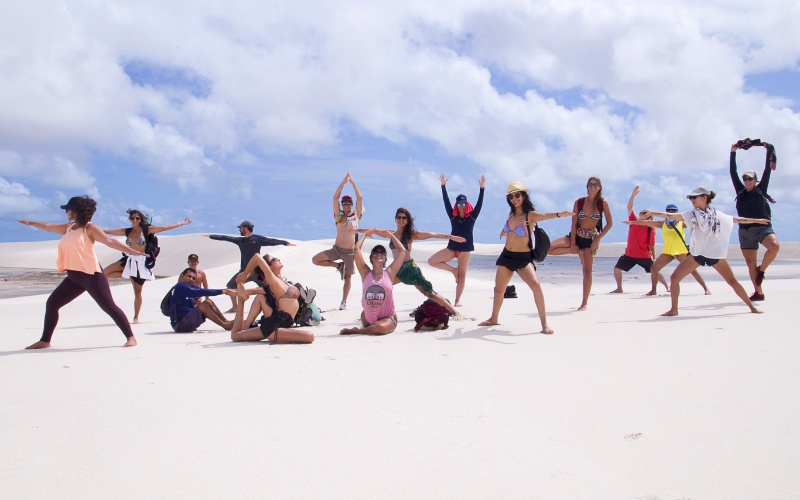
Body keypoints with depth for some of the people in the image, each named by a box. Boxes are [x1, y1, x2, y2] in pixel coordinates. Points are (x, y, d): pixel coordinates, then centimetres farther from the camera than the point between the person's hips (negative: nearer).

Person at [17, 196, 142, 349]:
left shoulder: (89, 228, -6)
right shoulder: (68, 228, 16)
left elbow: (110, 241, -13)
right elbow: (47, 226, 32)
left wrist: (131, 251, -22)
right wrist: (30, 223, 47)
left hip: (91, 274, -8)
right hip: (74, 277, 8)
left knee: (109, 306, -11)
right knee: (52, 303, 9)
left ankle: (130, 337, -9)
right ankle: (45, 341, 20)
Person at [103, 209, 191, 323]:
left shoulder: (146, 229, -3)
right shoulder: (127, 231, 6)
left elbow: (165, 228, -4)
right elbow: (108, 231, 10)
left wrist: (181, 223, -6)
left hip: (140, 262, -3)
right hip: (128, 259, 4)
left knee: (137, 291, 2)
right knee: (105, 273, -8)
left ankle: (136, 317, 11)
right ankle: (126, 274, 11)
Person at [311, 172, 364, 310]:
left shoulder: (356, 215, 1)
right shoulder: (338, 215, 3)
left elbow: (359, 198, -5)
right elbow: (335, 197, -5)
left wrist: (352, 182, -3)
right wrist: (343, 182, -6)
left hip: (350, 251, -1)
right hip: (336, 249, 1)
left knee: (348, 278, 5)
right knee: (315, 260, -11)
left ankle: (344, 302, 18)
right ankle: (338, 265, 5)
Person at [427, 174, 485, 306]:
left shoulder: (472, 217, -1)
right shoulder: (453, 216, 3)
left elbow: (479, 204, -9)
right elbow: (446, 202, -3)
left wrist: (482, 188, -19)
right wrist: (443, 186, -10)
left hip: (465, 250, -2)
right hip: (452, 248, 3)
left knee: (462, 276, 1)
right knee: (431, 261, -7)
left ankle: (458, 300, 9)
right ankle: (454, 270, 7)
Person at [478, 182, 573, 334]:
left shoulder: (530, 215, -14)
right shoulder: (511, 213, 4)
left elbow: (544, 216, -37)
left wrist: (559, 214, -54)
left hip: (523, 258, -6)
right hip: (506, 256, 6)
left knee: (536, 285, -26)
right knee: (498, 290, 16)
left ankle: (544, 323, -17)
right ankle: (494, 318, 38)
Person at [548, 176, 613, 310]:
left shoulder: (602, 203, -5)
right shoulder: (579, 202, -4)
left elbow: (610, 223, -2)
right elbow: (574, 224, -6)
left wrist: (598, 239, -11)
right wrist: (573, 244, -11)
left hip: (591, 238, -2)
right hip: (576, 235, 2)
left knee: (587, 270, -2)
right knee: (548, 248, -18)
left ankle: (584, 303, 6)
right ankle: (577, 251, 0)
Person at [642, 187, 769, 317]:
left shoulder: (718, 215, 3)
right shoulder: (691, 215, 4)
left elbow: (737, 219, 13)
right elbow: (671, 216, -3)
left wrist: (757, 220, 18)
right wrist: (653, 213, -12)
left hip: (716, 254, -1)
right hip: (696, 254, 1)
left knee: (732, 281, 1)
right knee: (674, 278, -11)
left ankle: (752, 307, 19)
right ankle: (674, 309, -2)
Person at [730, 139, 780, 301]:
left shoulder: (761, 190, 4)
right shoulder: (740, 191, 9)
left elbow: (768, 171, -1)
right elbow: (733, 173, 7)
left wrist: (769, 150, -2)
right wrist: (733, 153, 4)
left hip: (762, 227, -3)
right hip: (745, 231, 3)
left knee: (775, 246, -31)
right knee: (750, 263, 2)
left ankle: (762, 269, -6)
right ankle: (758, 292, 11)